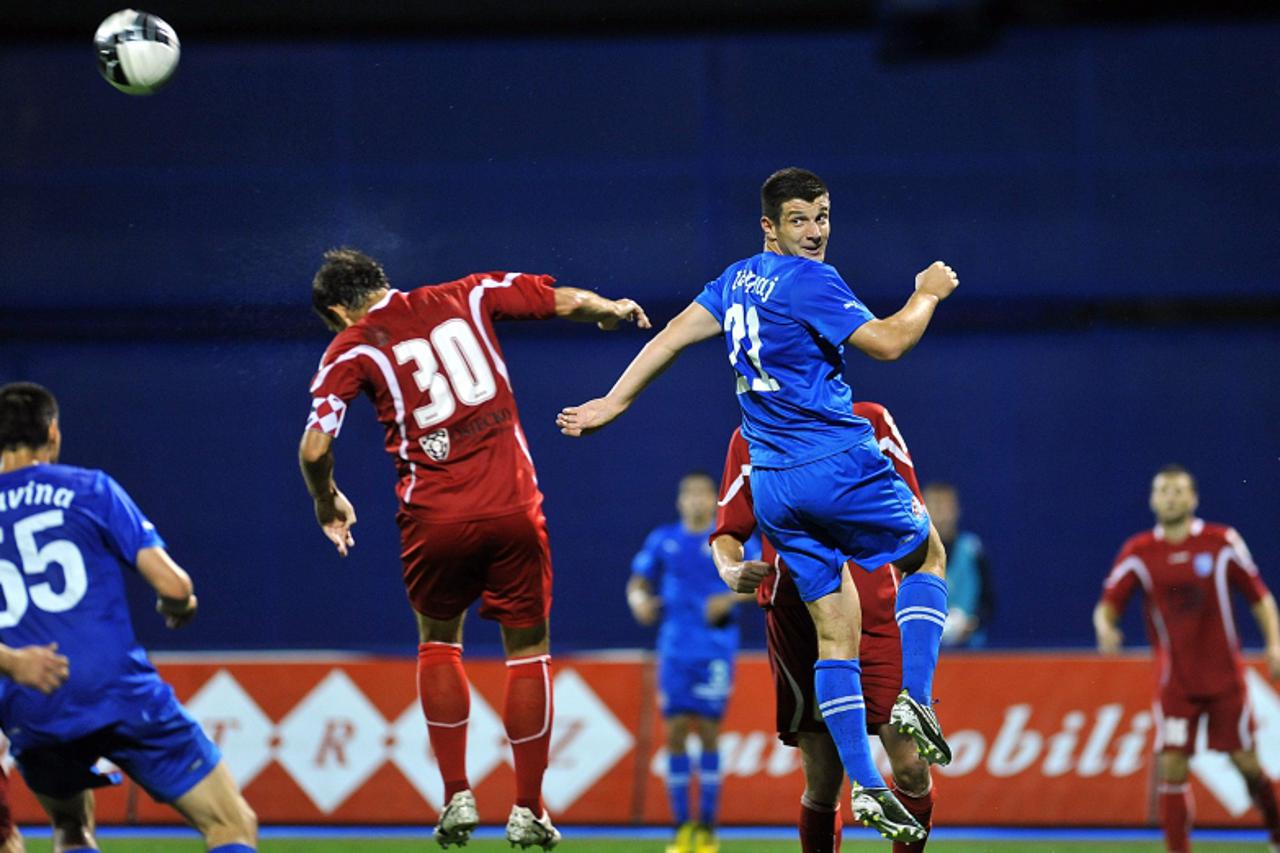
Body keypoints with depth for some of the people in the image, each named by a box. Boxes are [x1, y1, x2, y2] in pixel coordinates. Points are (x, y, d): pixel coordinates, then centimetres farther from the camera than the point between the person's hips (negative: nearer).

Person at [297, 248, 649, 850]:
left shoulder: (351, 349, 3)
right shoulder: (465, 297, 10)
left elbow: (315, 447, -6)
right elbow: (565, 301, 11)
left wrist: (326, 502, 13)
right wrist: (613, 310, 32)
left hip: (434, 518, -1)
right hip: (512, 506, 1)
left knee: (438, 641, 23)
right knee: (528, 647, 13)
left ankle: (457, 797, 15)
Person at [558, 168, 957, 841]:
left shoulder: (737, 280, 12)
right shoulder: (809, 281, -12)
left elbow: (673, 333, 16)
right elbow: (888, 342, -15)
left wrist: (614, 402, 24)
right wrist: (927, 295, 2)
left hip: (771, 483, 7)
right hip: (839, 465, -7)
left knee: (836, 632, 7)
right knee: (927, 556, 17)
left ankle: (864, 787, 1)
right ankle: (914, 697, -1)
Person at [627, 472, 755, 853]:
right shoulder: (662, 540, 9)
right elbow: (638, 582, 15)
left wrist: (731, 598, -18)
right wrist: (640, 600, -6)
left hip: (715, 650, -2)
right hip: (675, 649, 3)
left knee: (707, 732, -5)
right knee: (675, 732, -2)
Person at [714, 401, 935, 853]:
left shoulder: (871, 422, 7)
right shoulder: (750, 441, 7)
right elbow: (728, 531, 10)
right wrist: (731, 568, -12)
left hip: (877, 620, 0)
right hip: (797, 625, 0)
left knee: (911, 770, -11)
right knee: (822, 788, -2)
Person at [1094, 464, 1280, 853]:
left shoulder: (1222, 542, -4)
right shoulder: (1138, 553, -2)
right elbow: (1108, 605, -1)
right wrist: (1105, 628, -23)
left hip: (1225, 677, -1)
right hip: (1175, 682, 1)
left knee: (1247, 762, 1)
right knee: (1172, 767, -9)